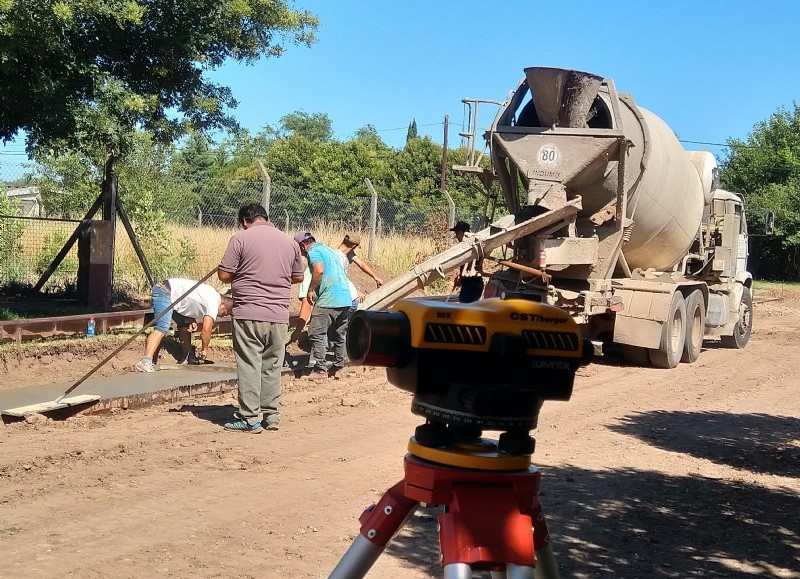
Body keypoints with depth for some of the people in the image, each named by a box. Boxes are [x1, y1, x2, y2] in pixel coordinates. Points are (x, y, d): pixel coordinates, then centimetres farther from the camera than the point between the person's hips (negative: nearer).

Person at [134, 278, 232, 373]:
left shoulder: (213, 295, 16)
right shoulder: (214, 303, -14)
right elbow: (206, 329, -18)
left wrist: (193, 322, 5)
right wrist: (204, 349, -2)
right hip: (165, 292, -11)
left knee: (184, 324, 18)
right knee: (162, 329, -23)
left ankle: (187, 358, 28)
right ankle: (145, 362, -35)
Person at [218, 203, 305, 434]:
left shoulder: (241, 238, -4)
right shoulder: (289, 242, 9)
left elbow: (224, 274, -5)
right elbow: (298, 277, 18)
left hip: (248, 313, -4)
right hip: (279, 315, 4)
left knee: (249, 365, 0)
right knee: (272, 366, 12)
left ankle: (249, 418, 2)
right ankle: (271, 415, 17)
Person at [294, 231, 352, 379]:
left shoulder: (313, 252, -3)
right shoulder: (328, 249, 25)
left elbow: (319, 270, -22)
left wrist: (310, 290, -11)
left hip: (328, 300, -9)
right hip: (346, 299, 9)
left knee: (317, 334, -3)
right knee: (339, 336, 16)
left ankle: (320, 369, -5)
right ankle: (338, 367, 19)